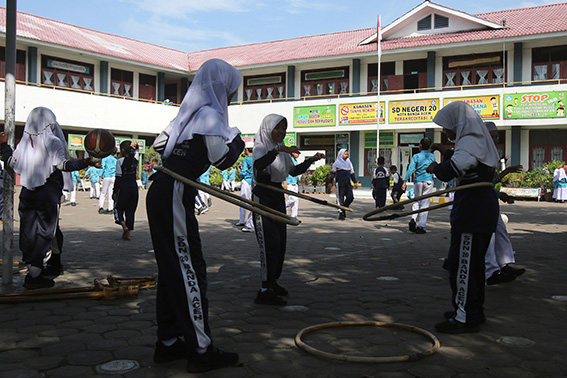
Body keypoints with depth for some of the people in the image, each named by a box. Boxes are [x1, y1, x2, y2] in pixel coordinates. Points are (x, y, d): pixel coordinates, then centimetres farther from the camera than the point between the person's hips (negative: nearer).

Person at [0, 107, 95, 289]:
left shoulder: (25, 141, 6)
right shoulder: (52, 141, -9)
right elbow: (62, 164, -19)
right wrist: (85, 162, -25)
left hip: (27, 192, 5)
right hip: (48, 194, -5)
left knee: (29, 231, 11)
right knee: (45, 233, -1)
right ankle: (34, 275, -4)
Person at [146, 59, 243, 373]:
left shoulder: (189, 112, 18)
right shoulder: (209, 114, -8)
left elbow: (159, 144, 25)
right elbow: (223, 159, -13)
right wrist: (236, 137, 4)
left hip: (161, 193, 9)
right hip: (174, 197, -9)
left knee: (172, 269, 13)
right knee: (189, 269, -6)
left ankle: (168, 342, 20)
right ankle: (201, 350, 0)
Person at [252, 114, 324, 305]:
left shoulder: (281, 149, 13)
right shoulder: (261, 146, -10)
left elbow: (293, 171, 20)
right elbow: (258, 164, -32)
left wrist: (311, 160, 8)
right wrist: (277, 150, -41)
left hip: (278, 196, 8)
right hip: (263, 196, -8)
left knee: (280, 242, 10)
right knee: (269, 242, -13)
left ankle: (273, 282, 23)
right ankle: (265, 291, -11)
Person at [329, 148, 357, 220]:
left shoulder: (349, 163, 16)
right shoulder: (336, 163, -1)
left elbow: (352, 173, 20)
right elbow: (333, 173, -2)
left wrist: (355, 182, 15)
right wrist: (330, 182, -7)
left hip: (347, 183, 6)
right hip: (340, 183, -6)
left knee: (350, 197, -2)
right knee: (340, 199, -5)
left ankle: (343, 209, 19)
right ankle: (341, 214, 0)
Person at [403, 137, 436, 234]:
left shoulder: (416, 156, -2)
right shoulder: (432, 156, 6)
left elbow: (410, 169, -8)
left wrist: (405, 182, -8)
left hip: (418, 181, 0)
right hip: (428, 181, 0)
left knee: (417, 201, 16)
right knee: (425, 203, 1)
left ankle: (413, 219, -7)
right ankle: (421, 226, -2)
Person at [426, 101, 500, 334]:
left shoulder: (471, 142, -16)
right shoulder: (478, 141, 17)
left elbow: (455, 167, -34)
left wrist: (436, 168, -16)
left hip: (473, 210, -11)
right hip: (482, 207, 11)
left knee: (463, 262, -6)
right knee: (472, 262, 18)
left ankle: (465, 318, -1)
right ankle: (474, 310, 29)